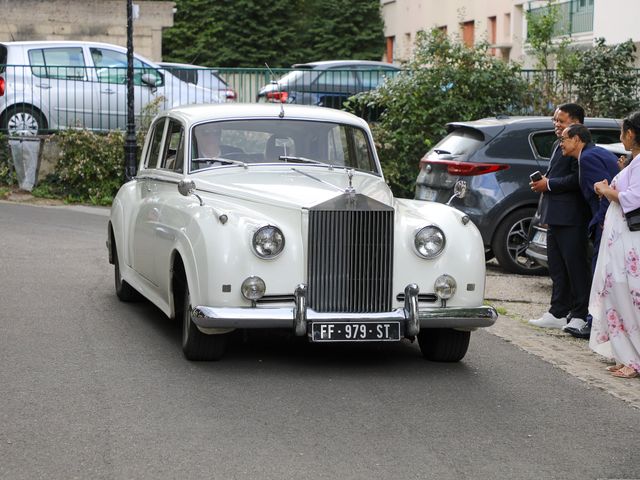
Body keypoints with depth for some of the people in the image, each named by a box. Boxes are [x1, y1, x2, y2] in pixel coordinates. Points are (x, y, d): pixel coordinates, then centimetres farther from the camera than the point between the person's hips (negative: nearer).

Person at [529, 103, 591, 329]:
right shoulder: (559, 145, 18)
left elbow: (577, 179, -23)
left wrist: (549, 184, -16)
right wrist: (543, 181, 12)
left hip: (571, 218, -10)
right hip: (556, 217, 10)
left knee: (576, 267, -3)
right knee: (557, 268, 14)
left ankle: (580, 315, 3)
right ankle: (558, 313, 20)